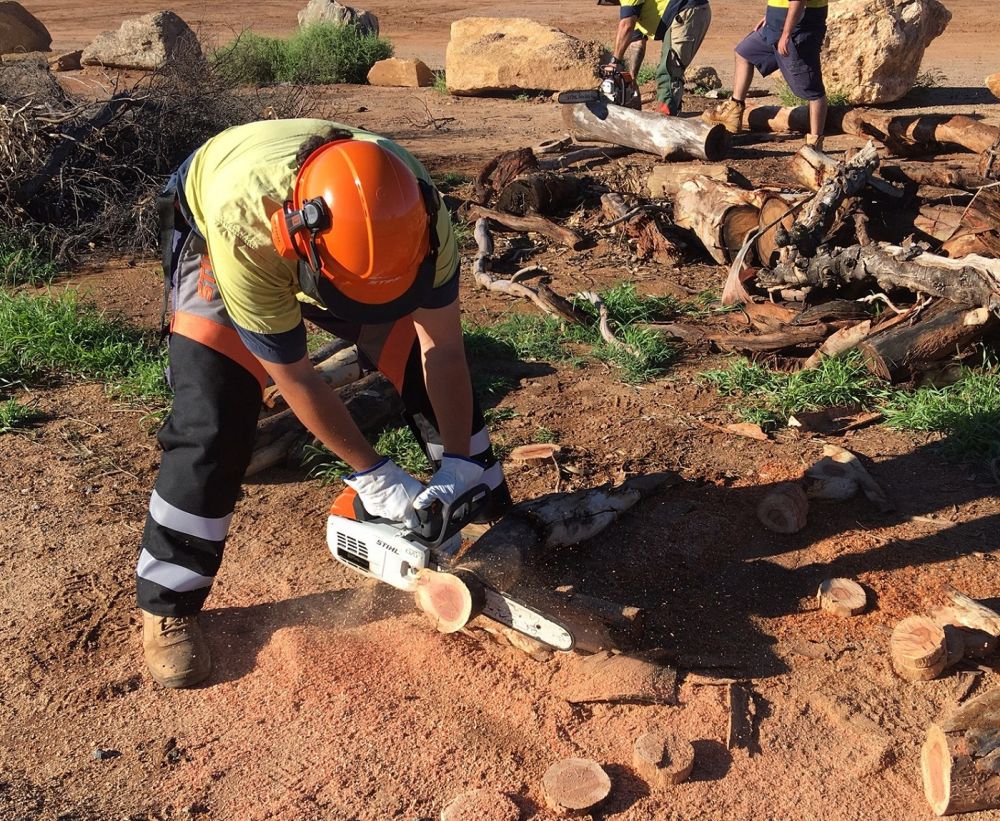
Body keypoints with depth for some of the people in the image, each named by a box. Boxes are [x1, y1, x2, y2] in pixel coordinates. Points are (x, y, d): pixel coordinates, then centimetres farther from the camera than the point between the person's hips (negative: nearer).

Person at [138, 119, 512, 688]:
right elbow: (293, 377, -32)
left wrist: (460, 464, -22)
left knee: (429, 361, -5)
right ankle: (168, 605, -1)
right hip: (213, 235, -3)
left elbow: (443, 347, -23)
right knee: (211, 423, -18)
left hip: (335, 234, 4)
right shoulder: (241, 226, -44)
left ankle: (495, 513, 17)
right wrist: (372, 475, -26)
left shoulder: (414, 210, -36)